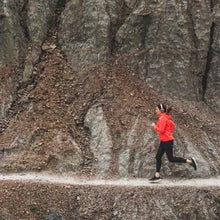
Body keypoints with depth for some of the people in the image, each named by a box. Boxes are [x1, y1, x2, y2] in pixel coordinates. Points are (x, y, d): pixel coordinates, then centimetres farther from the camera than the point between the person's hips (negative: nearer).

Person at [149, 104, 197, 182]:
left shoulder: (162, 118, -17)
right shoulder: (165, 117, 12)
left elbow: (161, 130, -23)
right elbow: (173, 125, 21)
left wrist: (154, 126, -9)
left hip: (167, 141, -10)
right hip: (163, 141, 10)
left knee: (171, 159, -2)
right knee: (158, 157, 8)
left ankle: (189, 161, 5)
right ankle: (157, 176, 9)